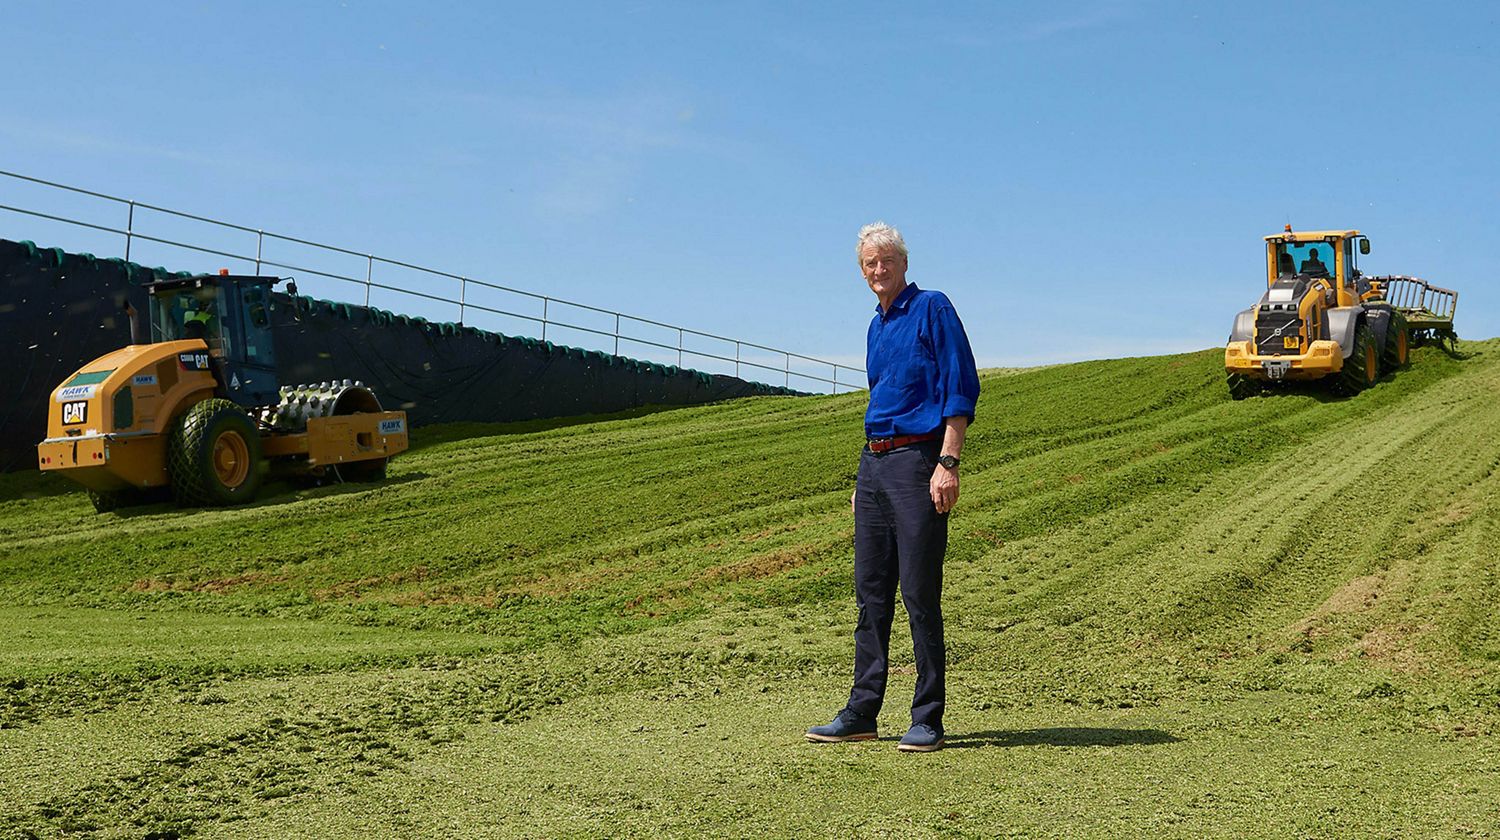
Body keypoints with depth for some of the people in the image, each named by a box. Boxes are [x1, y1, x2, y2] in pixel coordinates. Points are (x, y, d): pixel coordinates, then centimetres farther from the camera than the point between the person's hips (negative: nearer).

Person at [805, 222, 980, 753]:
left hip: (918, 459, -8)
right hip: (874, 463, 8)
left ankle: (928, 720, 0)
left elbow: (960, 389, -10)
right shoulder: (877, 327, 20)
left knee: (919, 593, -7)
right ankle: (861, 713, 13)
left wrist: (947, 463, -19)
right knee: (871, 593, 8)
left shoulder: (932, 309, -3)